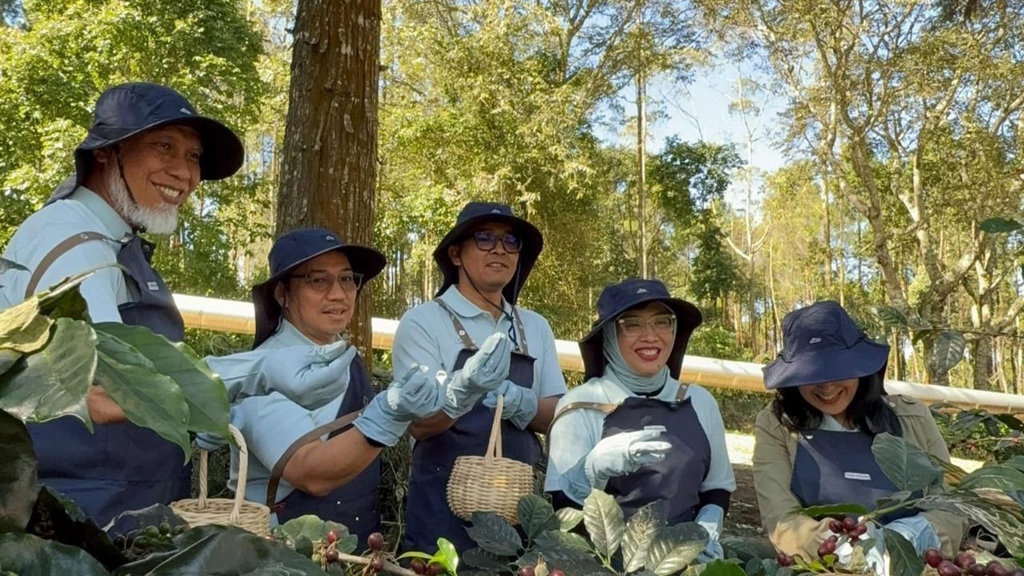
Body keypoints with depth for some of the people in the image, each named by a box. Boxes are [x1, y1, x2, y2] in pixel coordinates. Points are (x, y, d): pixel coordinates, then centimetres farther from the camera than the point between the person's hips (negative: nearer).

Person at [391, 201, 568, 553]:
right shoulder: (422, 321, -8)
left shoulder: (535, 327, 7)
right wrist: (463, 389, -35)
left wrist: (525, 406, -18)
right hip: (444, 502, -4)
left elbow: (559, 415, 5)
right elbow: (418, 424, -15)